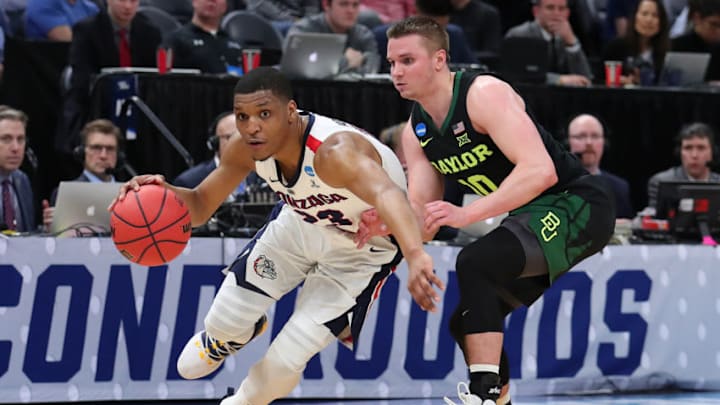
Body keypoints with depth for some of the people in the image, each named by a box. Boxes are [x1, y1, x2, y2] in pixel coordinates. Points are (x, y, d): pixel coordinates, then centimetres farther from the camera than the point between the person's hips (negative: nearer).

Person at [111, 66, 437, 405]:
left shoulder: (335, 149, -43)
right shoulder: (245, 149, -22)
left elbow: (387, 194, -63)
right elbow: (200, 207, -8)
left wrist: (415, 256, -83)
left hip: (360, 250, -5)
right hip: (301, 222, 5)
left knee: (284, 362, -9)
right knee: (224, 323, 9)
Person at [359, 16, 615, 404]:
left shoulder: (485, 94, -21)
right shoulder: (416, 132, 5)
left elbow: (540, 171, -32)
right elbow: (421, 211, 1)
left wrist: (466, 214, -38)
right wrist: (385, 223, -21)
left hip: (576, 204, -9)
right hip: (532, 216, 9)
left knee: (475, 263, -29)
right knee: (467, 322, 10)